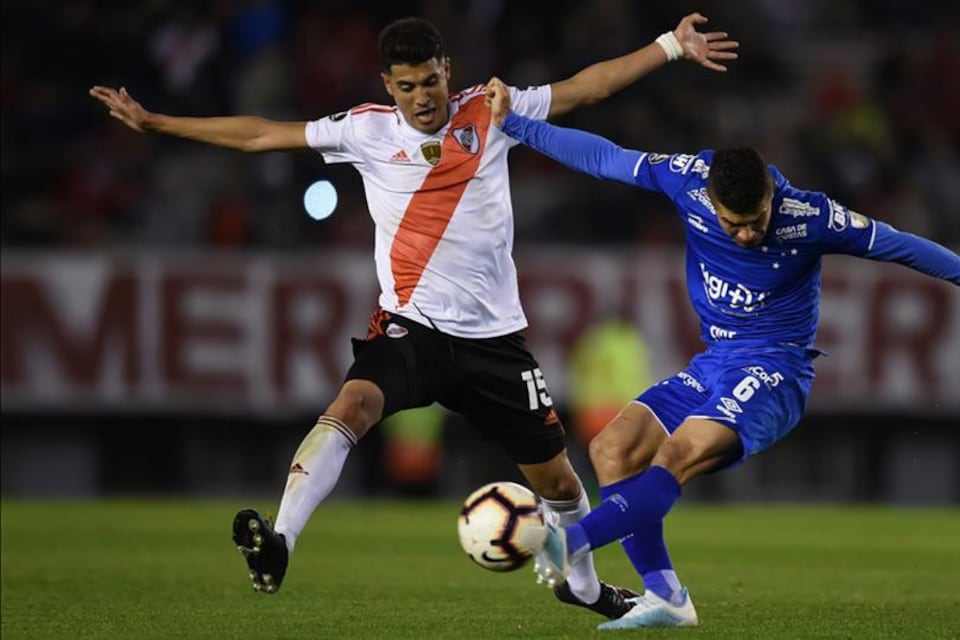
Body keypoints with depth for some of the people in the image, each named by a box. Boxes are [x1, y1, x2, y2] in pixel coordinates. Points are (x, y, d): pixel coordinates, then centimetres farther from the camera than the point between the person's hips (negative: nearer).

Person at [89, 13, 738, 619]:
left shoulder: (490, 112, 0)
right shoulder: (367, 131, -1)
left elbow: (585, 87, 3)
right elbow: (260, 135, 3)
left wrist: (672, 46, -2)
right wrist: (153, 122, 4)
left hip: (494, 335, 2)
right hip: (411, 325, -2)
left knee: (554, 471, 9)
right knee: (352, 405, -32)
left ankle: (582, 584, 36)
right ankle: (279, 544, -42)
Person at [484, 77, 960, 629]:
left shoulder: (810, 216, -18)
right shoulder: (689, 178, -9)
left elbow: (894, 245, -4)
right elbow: (602, 158, 1)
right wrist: (512, 123, 3)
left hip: (775, 372, -6)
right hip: (713, 365, 6)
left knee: (680, 454, -30)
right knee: (613, 448, -9)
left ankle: (573, 543, -48)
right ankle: (665, 597, -9)